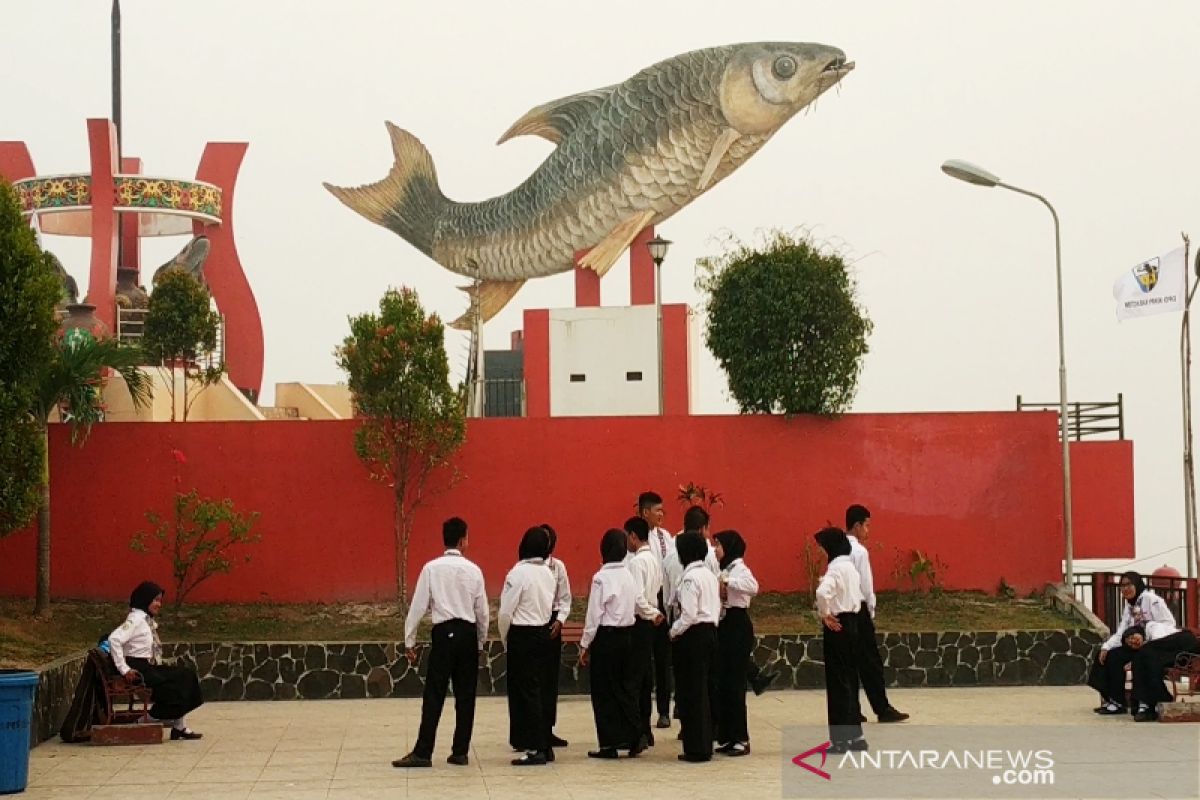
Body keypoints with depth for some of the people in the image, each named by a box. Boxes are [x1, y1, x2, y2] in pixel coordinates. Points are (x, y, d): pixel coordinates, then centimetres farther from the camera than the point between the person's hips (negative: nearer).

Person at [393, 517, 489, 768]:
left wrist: (410, 640, 3)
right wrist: (481, 642, 19)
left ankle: (423, 753, -5)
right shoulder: (473, 570, 2)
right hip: (468, 634, 2)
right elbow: (483, 611, 6)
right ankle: (460, 752, 11)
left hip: (444, 634, -2)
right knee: (465, 696, 9)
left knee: (434, 695, -2)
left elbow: (419, 606, -4)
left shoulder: (432, 568, -4)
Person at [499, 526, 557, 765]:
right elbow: (550, 607, 5)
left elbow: (506, 612, -13)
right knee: (536, 689, 14)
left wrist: (504, 638, 4)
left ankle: (535, 749, -1)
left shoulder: (519, 572, -15)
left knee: (526, 691, -1)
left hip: (522, 636, -7)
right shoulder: (548, 573, 5)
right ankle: (543, 745, 18)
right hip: (543, 633, 7)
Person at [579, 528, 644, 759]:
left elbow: (594, 614, -13)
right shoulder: (629, 576, 4)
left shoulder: (601, 577, -14)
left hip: (606, 636, -6)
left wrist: (585, 645, -5)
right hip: (626, 635, 6)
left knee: (604, 690, 2)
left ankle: (609, 744, 5)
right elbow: (635, 605, 6)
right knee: (625, 686, 13)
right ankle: (632, 739, 13)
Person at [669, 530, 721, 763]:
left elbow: (688, 615, -20)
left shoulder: (690, 577, -15)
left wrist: (674, 631, -7)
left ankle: (696, 748, 1)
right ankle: (705, 744, 18)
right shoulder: (710, 575, 11)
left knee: (691, 693, -2)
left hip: (693, 636, -9)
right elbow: (717, 608, 14)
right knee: (705, 690, 13)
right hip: (710, 632, 9)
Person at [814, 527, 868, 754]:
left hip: (838, 626, -9)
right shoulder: (850, 567, 13)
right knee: (849, 680, 13)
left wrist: (825, 615, -18)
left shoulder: (836, 568, -16)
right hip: (851, 623, 9)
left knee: (838, 681, -4)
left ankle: (841, 739, -2)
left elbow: (822, 592, -33)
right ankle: (855, 735, 18)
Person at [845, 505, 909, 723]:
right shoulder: (859, 551, -13)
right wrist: (871, 611, -1)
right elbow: (866, 585, -14)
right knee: (871, 662, -1)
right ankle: (883, 709, 2)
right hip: (858, 610, -7)